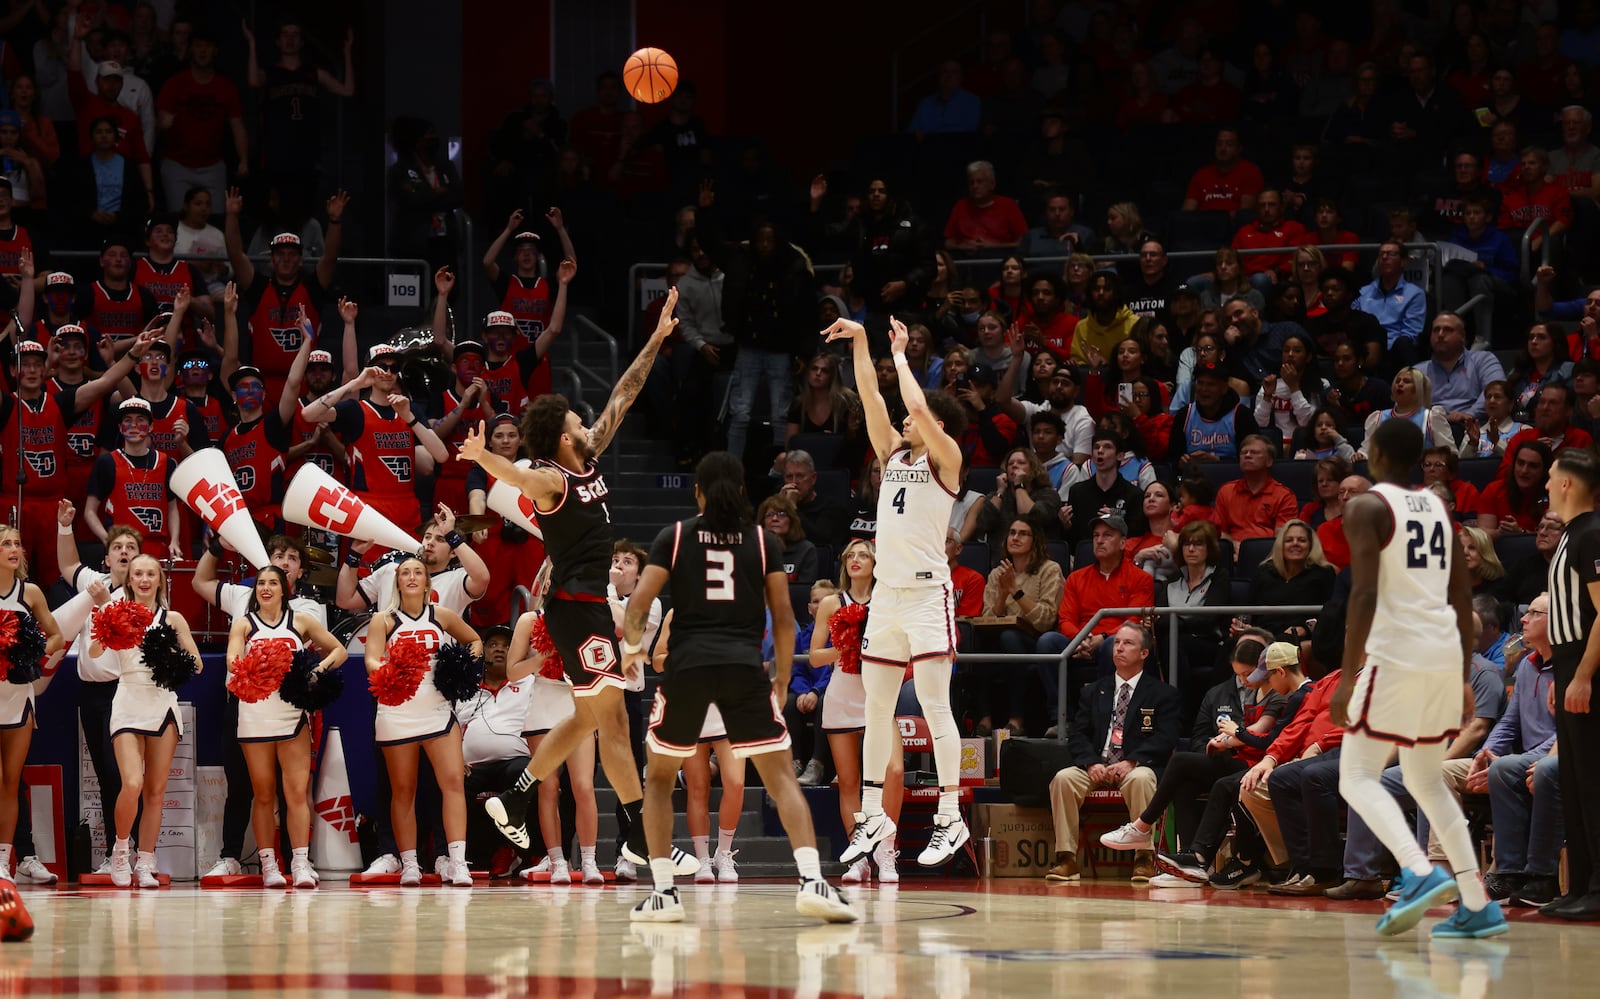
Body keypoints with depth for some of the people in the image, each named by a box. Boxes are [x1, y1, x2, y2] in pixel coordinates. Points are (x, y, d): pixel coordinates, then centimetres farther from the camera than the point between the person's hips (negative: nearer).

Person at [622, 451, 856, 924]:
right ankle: (812, 881, -18)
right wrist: (783, 677, 18)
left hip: (687, 666, 0)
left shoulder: (674, 537, 8)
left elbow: (639, 603, 2)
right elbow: (783, 615, 7)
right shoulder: (762, 541, 11)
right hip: (745, 667, 0)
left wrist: (632, 647, 21)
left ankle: (663, 892, 8)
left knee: (660, 778, 18)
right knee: (781, 777, 2)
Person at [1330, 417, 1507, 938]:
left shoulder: (1367, 507, -7)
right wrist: (1463, 675, 23)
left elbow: (1364, 593, -17)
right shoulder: (1439, 508, 15)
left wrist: (1348, 674, -17)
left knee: (1358, 779, -2)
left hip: (1395, 657, -7)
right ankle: (1478, 906, 12)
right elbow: (1463, 597, 17)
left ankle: (1421, 874, -25)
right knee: (1427, 781, 19)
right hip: (1444, 657, 7)